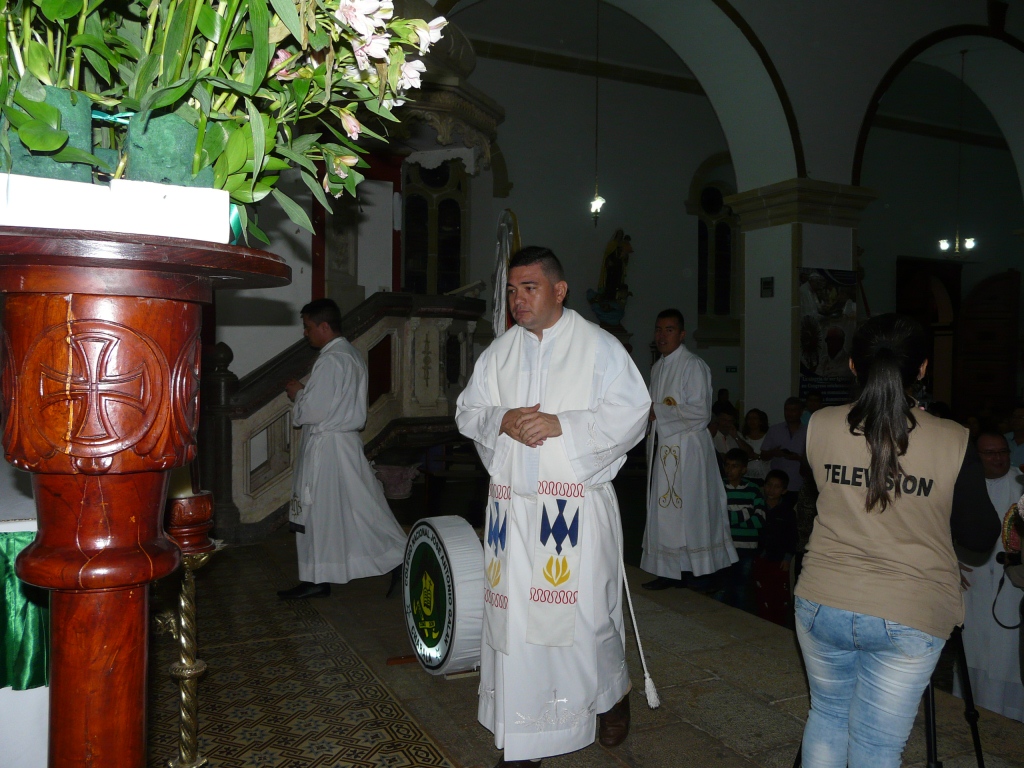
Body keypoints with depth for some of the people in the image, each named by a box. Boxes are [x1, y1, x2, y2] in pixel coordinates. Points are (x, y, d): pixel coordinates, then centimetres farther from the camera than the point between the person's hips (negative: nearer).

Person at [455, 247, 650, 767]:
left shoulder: (599, 347, -2)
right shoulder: (499, 351, 11)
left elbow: (631, 414, -8)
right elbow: (467, 411, 13)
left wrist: (562, 424, -18)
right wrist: (502, 420, -9)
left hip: (580, 505, -3)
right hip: (512, 504, 4)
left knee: (586, 610, 5)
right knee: (513, 615, 6)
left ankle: (613, 693, 38)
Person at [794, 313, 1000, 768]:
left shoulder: (818, 428, -8)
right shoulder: (953, 444, -13)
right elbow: (981, 536, -1)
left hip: (822, 604, 2)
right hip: (910, 619, -1)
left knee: (827, 714, 24)